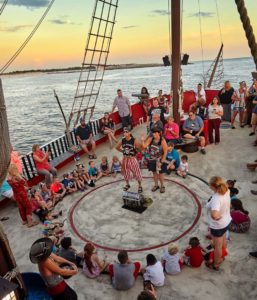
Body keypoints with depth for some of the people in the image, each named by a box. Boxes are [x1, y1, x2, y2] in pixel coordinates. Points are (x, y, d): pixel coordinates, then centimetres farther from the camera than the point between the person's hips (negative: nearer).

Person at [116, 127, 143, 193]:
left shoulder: (134, 140, -17)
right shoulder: (122, 141, -4)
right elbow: (117, 147, 12)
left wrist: (135, 152, -8)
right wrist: (123, 151, 6)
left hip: (132, 159, -4)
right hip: (125, 159, 4)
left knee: (137, 173, 6)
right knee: (126, 173, 18)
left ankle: (140, 186, 26)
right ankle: (127, 184, 41)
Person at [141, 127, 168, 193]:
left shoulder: (162, 141, -18)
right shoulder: (150, 139, -5)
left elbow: (165, 152, -15)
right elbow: (144, 146, -6)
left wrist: (162, 161, -16)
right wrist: (143, 140, -23)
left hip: (159, 160, -4)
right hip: (152, 160, 4)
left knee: (160, 173, 9)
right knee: (154, 173, 17)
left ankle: (162, 186, 30)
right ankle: (156, 185, 37)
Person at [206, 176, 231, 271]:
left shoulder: (216, 199, -39)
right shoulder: (226, 191, -16)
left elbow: (214, 215, -51)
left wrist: (217, 217, -31)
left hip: (218, 225, -8)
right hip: (226, 221, 8)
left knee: (217, 246, 16)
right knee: (223, 241, 32)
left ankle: (216, 265, 39)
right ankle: (222, 257, 57)